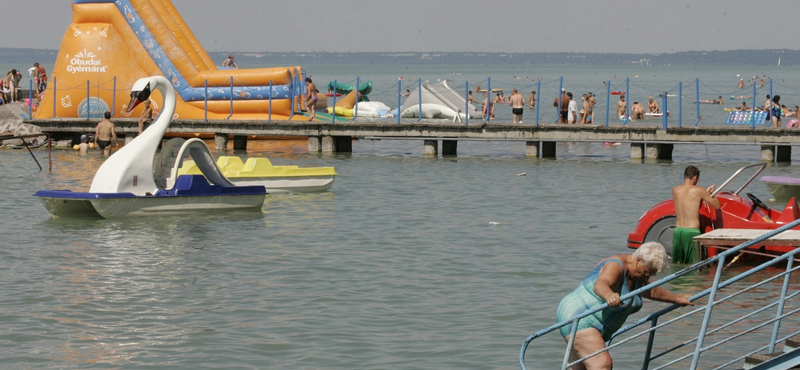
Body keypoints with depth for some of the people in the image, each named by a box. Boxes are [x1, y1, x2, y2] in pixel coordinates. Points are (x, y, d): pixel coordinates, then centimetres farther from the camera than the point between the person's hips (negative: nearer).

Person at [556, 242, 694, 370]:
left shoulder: (636, 275, 9)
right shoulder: (615, 267, -22)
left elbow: (652, 291, 27)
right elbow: (600, 285, -43)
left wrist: (676, 299, 38)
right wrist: (609, 295, -65)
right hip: (578, 320, -11)